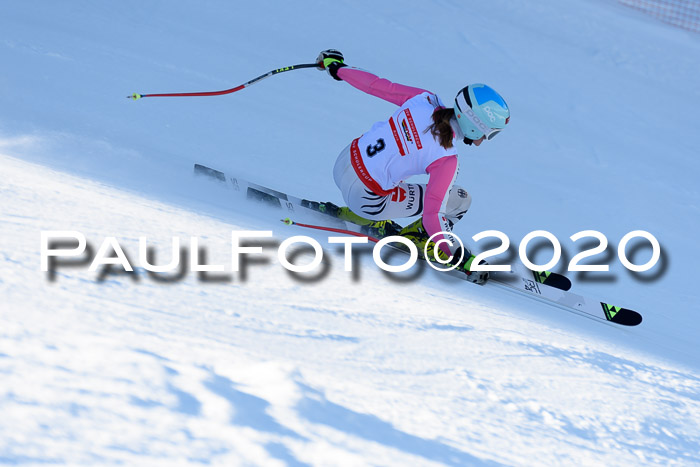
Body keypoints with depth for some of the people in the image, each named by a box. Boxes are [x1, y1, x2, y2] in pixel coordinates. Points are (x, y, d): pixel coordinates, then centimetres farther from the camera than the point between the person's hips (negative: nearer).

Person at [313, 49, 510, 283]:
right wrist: (462, 258, -15)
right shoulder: (445, 159, -25)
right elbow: (432, 215, -23)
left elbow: (378, 85, 0)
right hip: (365, 198, -6)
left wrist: (336, 66, 17)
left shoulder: (425, 99, -11)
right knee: (460, 199, 1)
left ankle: (351, 214, 29)